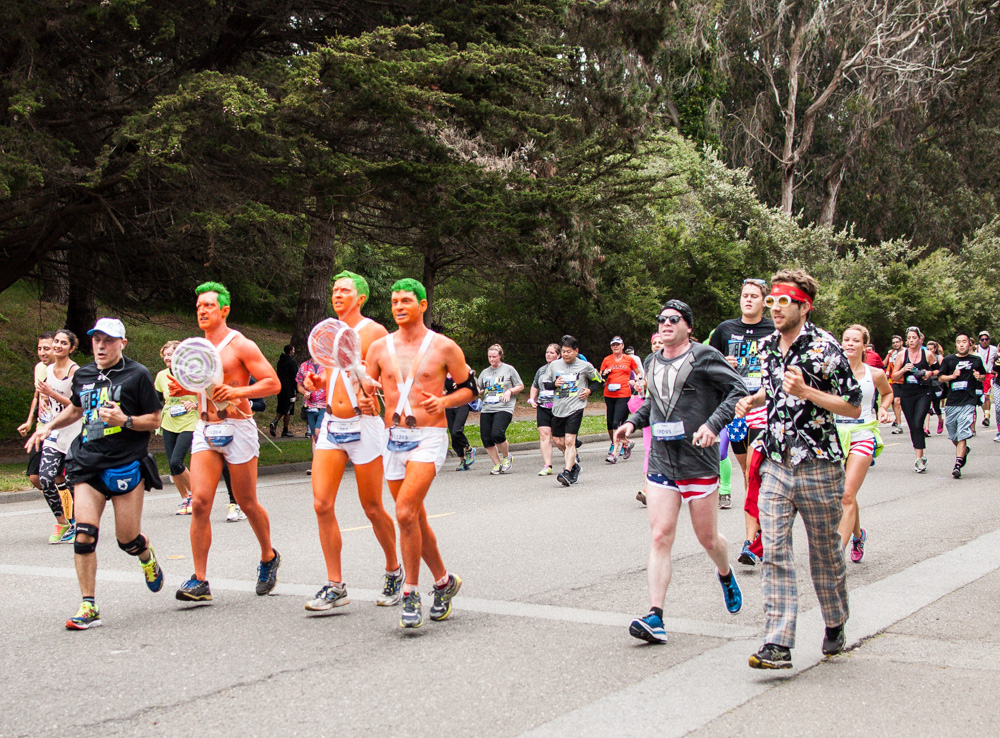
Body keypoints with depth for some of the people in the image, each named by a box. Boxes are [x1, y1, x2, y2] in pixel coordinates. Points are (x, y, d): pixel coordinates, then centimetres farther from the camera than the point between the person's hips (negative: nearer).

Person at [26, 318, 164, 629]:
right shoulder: (83, 375, 12)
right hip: (87, 464, 4)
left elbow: (155, 420, -2)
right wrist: (49, 427, 21)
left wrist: (125, 420, -18)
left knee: (128, 539, 0)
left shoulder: (137, 375, -3)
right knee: (84, 533, -11)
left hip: (127, 466, -4)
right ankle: (88, 606, -5)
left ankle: (147, 557, 38)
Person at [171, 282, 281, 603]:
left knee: (247, 504, 6)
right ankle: (199, 581, -7)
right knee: (200, 502, -9)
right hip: (204, 429, 5)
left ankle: (269, 558, 32)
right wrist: (179, 387, 5)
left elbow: (273, 383, -9)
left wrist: (238, 392, -23)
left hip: (237, 428, -5)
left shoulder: (241, 345, -6)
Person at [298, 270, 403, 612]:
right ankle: (335, 586, 1)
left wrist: (372, 385, -27)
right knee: (322, 504, -6)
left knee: (372, 509, 2)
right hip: (331, 424, 6)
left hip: (363, 424, -5)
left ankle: (394, 571, 25)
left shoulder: (374, 333, -5)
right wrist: (316, 382, 4)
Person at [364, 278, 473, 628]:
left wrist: (444, 401, -12)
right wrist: (366, 402, -9)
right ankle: (444, 581, 31)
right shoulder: (380, 347, 7)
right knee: (415, 519, 11)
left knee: (405, 511, -20)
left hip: (429, 438, -5)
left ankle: (411, 594, -10)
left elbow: (470, 388, 6)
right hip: (393, 438, 5)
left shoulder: (444, 347, -2)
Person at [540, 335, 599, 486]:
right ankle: (574, 464, 31)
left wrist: (589, 391, -2)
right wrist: (554, 384, -8)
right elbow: (544, 383, 13)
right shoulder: (554, 365, 6)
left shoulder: (585, 366, 0)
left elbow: (597, 380, 15)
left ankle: (567, 472, -20)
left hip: (575, 407, -5)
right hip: (558, 408, 5)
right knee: (557, 441, 10)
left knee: (569, 441, -16)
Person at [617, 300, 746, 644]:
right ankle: (655, 617, -12)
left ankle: (726, 575, 44)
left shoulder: (704, 357, -5)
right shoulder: (654, 363, 13)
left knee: (708, 538, 9)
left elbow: (738, 390, -9)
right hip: (661, 462, 4)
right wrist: (633, 421, 13)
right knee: (660, 536, -8)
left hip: (699, 462, -4)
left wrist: (713, 423, -20)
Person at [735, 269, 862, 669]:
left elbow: (853, 406, -11)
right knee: (774, 552, -6)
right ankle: (777, 645, -8)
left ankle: (835, 624, 34)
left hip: (819, 467, -5)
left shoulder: (825, 348, -11)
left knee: (825, 551, 11)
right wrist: (754, 400, 7)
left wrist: (805, 392, -21)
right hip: (776, 464, 5)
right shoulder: (767, 346, 8)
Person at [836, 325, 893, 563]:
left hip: (863, 436, -2)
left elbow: (887, 392, 23)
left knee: (847, 495, -12)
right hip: (836, 434, 2)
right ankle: (858, 534, 40)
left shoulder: (875, 374, 2)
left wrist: (883, 408, 5)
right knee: (843, 495, 10)